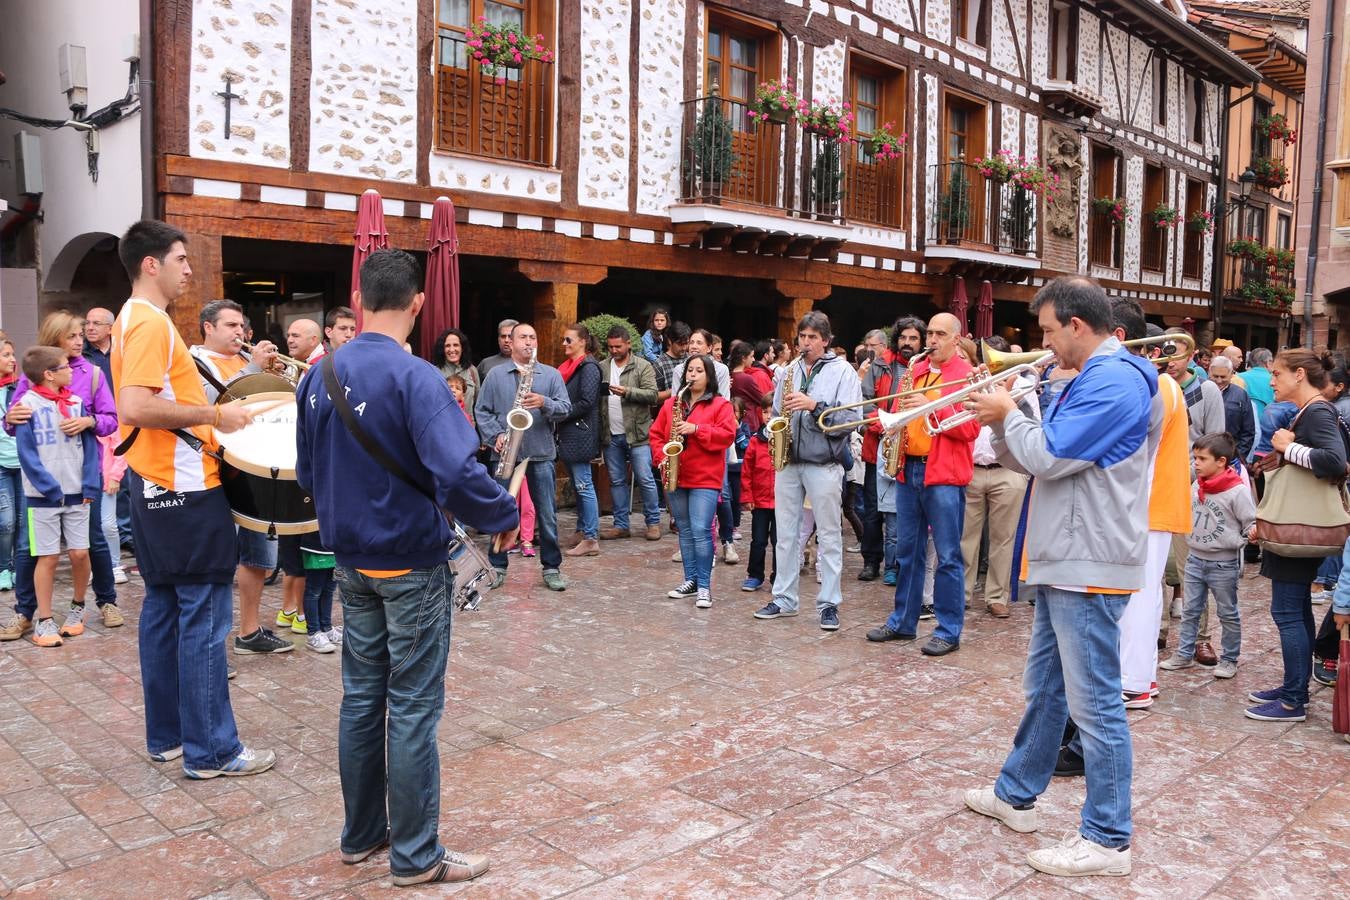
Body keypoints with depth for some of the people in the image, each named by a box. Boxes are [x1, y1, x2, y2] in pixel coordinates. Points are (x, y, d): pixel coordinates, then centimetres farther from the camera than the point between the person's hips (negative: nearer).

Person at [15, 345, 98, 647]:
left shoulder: (76, 402, 6)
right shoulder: (28, 404, -6)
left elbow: (90, 446, 5)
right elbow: (27, 454, -9)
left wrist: (90, 487, -4)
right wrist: (51, 489, -15)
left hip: (77, 494, 3)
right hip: (43, 496, -3)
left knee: (80, 553, 3)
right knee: (47, 557, 1)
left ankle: (78, 609, 24)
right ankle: (44, 621, 11)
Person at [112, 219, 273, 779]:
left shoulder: (135, 319, 16)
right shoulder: (151, 321, -16)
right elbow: (135, 406, -26)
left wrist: (204, 414, 15)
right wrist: (213, 415, -19)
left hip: (155, 487, 10)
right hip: (184, 490, -10)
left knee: (164, 610, 14)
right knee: (203, 620, -4)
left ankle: (167, 736, 23)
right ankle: (211, 750, 3)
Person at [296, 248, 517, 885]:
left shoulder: (320, 376, 3)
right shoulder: (415, 378, -19)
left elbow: (306, 474, 12)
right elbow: (457, 474, -30)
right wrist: (504, 517, -14)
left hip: (350, 563, 7)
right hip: (411, 564, -7)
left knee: (361, 697, 16)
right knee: (412, 709, 3)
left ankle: (361, 835, 30)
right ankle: (415, 856, 15)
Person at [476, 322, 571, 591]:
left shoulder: (552, 374, 7)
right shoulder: (495, 375, 7)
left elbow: (565, 408, 0)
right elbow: (482, 411, 4)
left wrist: (544, 403, -19)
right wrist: (495, 436, -10)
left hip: (541, 454, 0)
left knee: (547, 514, 3)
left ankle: (551, 568, 13)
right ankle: (497, 567, 17)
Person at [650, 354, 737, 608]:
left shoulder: (720, 404, 0)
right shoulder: (671, 403, 13)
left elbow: (727, 435, -11)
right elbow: (656, 433, 13)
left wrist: (696, 429, -19)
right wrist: (662, 456, -3)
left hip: (705, 479, -5)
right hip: (675, 477, 5)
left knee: (701, 531, -11)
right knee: (685, 530, 12)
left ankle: (704, 586, -4)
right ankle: (690, 580, 20)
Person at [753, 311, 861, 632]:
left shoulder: (842, 371, -2)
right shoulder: (787, 371, 12)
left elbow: (851, 418, -11)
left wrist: (814, 405, -20)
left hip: (824, 464, -4)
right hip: (787, 461, 5)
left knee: (829, 535, 2)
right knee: (785, 533, 10)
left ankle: (829, 603, 10)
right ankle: (784, 599, 21)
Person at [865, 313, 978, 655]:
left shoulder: (967, 375, -3)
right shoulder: (915, 371, 15)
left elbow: (970, 429, -11)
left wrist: (931, 406, -19)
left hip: (944, 475, -6)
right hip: (908, 469, 6)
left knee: (948, 556, -1)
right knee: (907, 550, 13)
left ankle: (949, 631, 7)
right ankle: (903, 621, 23)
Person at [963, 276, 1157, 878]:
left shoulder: (1114, 381, -17)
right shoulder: (1090, 379, 17)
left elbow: (1049, 457, -23)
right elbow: (1032, 459, 19)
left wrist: (1008, 414, -7)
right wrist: (999, 423, 3)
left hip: (1091, 568, -11)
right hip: (1062, 563, 11)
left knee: (1094, 703, -3)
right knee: (1044, 687, 19)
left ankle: (1107, 839, 8)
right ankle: (1016, 795, 33)